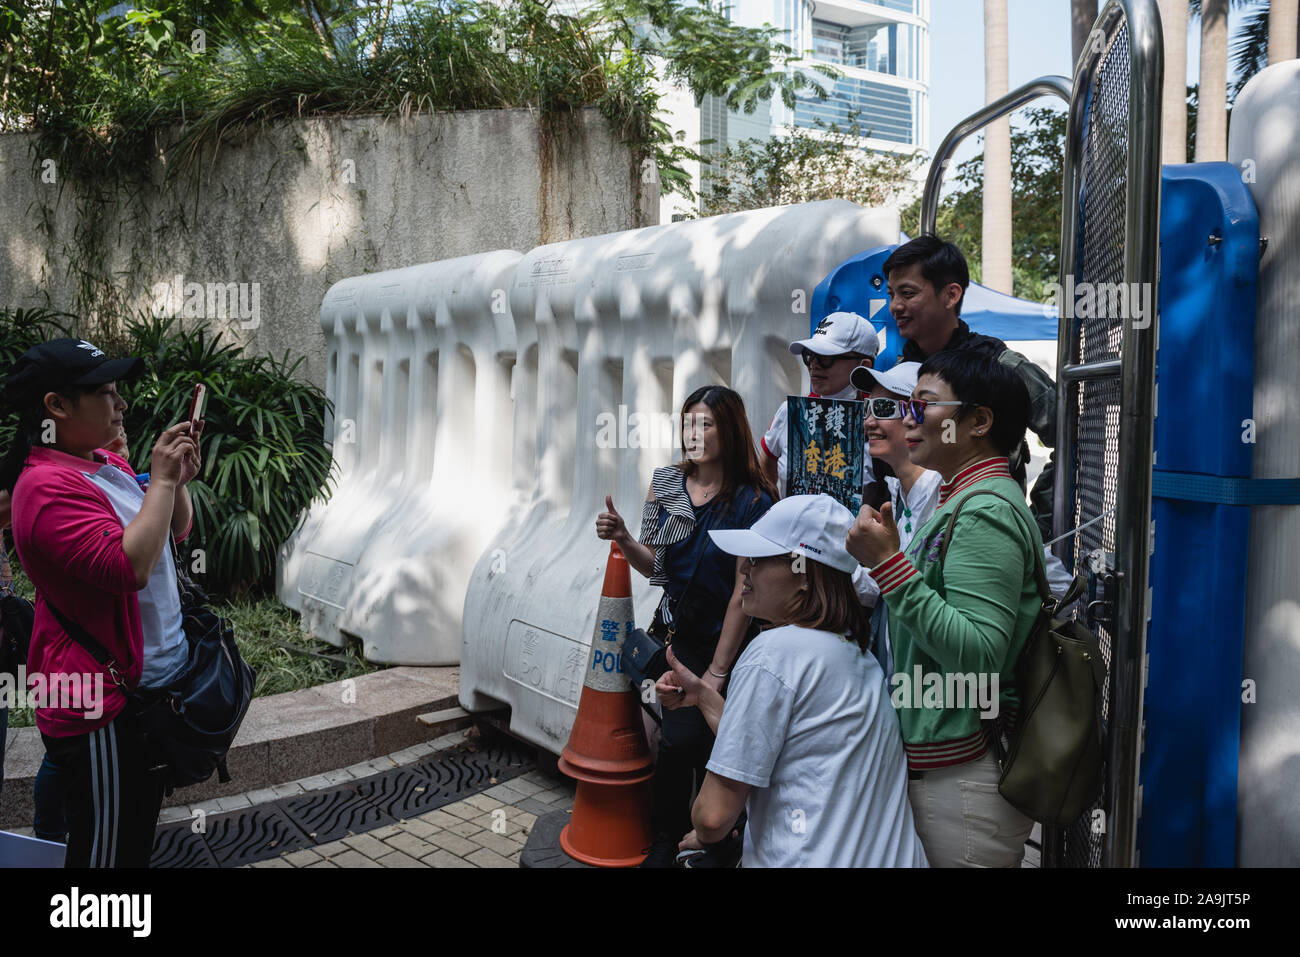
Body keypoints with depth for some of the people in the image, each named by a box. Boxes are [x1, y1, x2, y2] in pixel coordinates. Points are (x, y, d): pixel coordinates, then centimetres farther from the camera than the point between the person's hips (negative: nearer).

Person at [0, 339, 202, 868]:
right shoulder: (49, 486, -22)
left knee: (140, 834, 23)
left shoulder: (110, 466, 8)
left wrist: (178, 481, 1)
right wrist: (161, 480, -24)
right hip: (102, 710, -10)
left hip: (148, 686, 10)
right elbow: (129, 566, -31)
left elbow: (176, 532, 19)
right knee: (107, 849, 4)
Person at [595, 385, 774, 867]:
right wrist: (622, 538, -14)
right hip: (677, 629, 3)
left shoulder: (752, 502, -15)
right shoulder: (665, 484, -2)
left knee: (683, 738, -6)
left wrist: (718, 671, -15)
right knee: (685, 736, -1)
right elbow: (655, 566, 7)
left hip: (726, 638, -3)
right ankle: (664, 844, 22)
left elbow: (744, 592, -16)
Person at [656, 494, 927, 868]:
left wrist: (701, 837, 6)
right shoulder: (856, 651, 8)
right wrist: (703, 695, 16)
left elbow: (714, 815, -14)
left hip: (815, 859, -8)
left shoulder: (773, 652, -16)